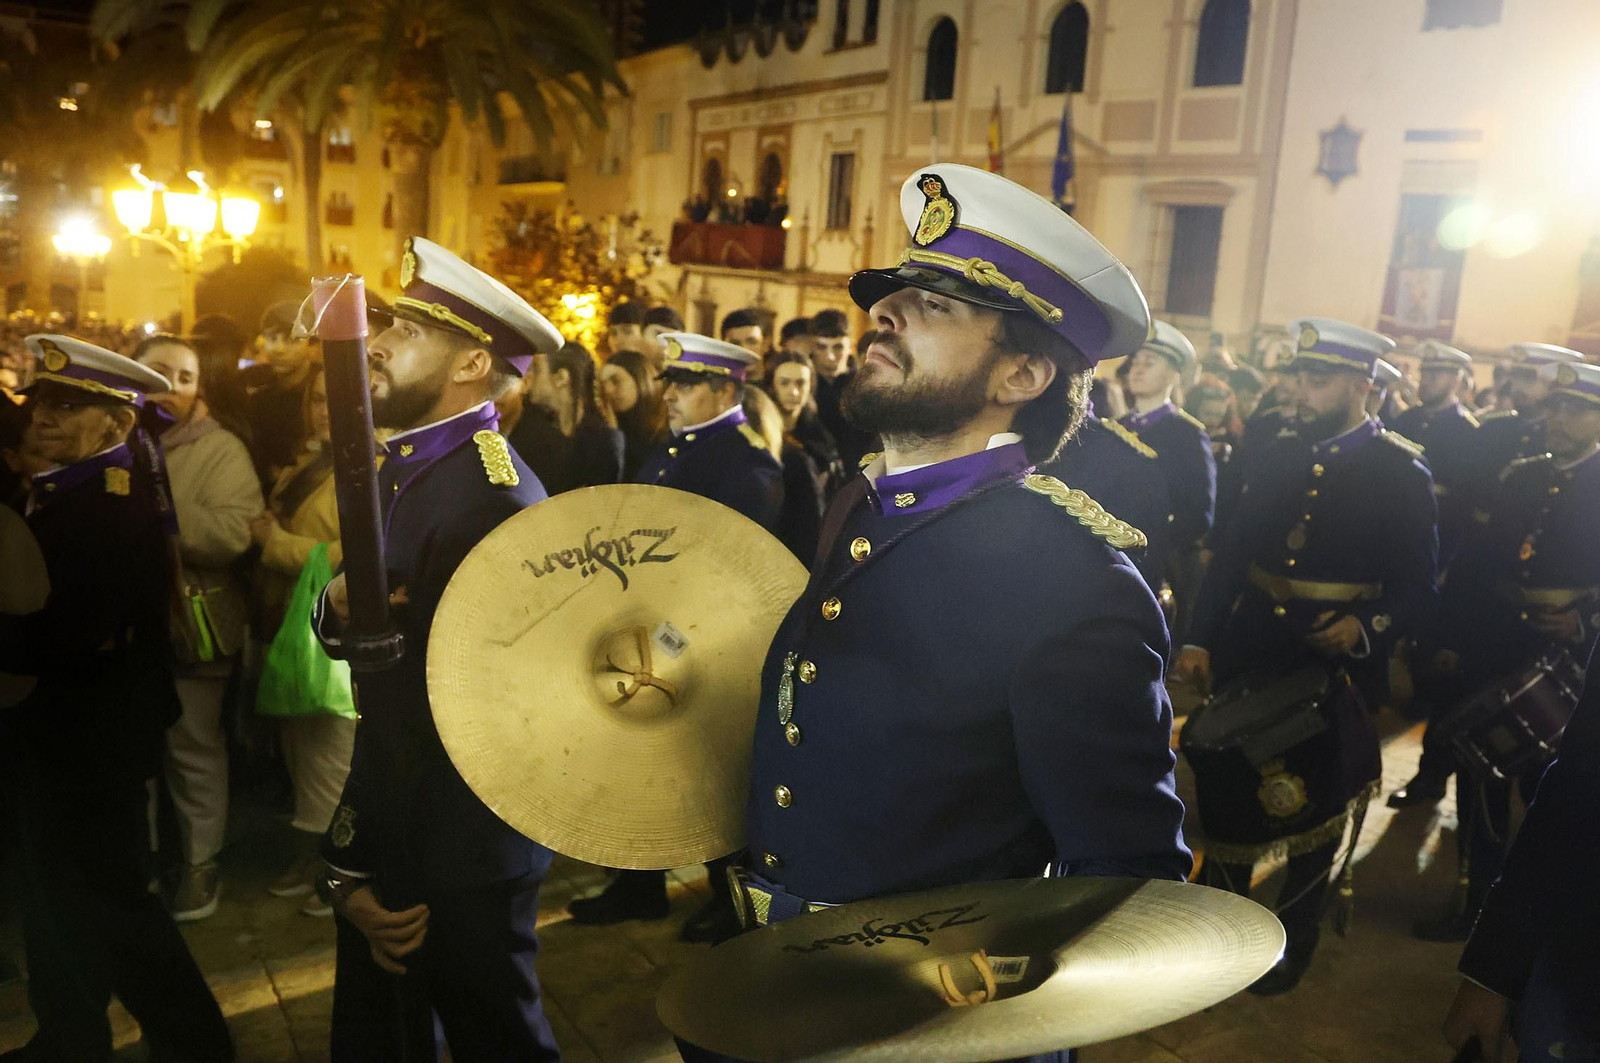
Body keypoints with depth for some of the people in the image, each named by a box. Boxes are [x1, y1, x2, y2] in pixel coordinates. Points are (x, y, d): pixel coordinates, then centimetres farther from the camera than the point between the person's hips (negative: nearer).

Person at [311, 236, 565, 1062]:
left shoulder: (495, 500, -23)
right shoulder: (399, 465, 5)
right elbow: (355, 634, 9)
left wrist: (359, 862, -15)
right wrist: (338, 608, -14)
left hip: (460, 860, -8)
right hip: (388, 834, 8)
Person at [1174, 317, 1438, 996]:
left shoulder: (1402, 473, -7)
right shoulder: (1281, 456, 7)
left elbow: (1417, 592, -9)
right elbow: (1230, 554, 6)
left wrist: (1368, 627, -29)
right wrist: (1199, 640, -1)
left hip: (1336, 668, -4)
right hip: (1249, 658, 4)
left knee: (1317, 808, 12)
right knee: (1225, 790, 10)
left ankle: (1295, 936, 34)